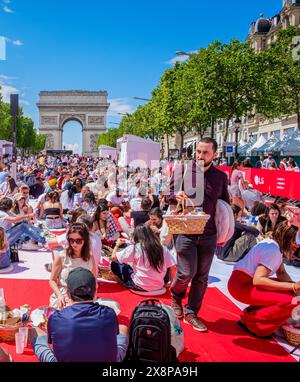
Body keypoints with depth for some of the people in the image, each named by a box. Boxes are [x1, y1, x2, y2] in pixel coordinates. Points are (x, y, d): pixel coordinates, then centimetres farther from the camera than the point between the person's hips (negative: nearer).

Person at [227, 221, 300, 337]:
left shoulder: (276, 246, 11)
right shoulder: (273, 250, -20)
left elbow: (281, 273, 14)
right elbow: (258, 280, -28)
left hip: (249, 281, 10)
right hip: (241, 285, -10)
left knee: (289, 292, 7)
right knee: (290, 301, -20)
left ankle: (252, 312, 10)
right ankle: (250, 321, -7)